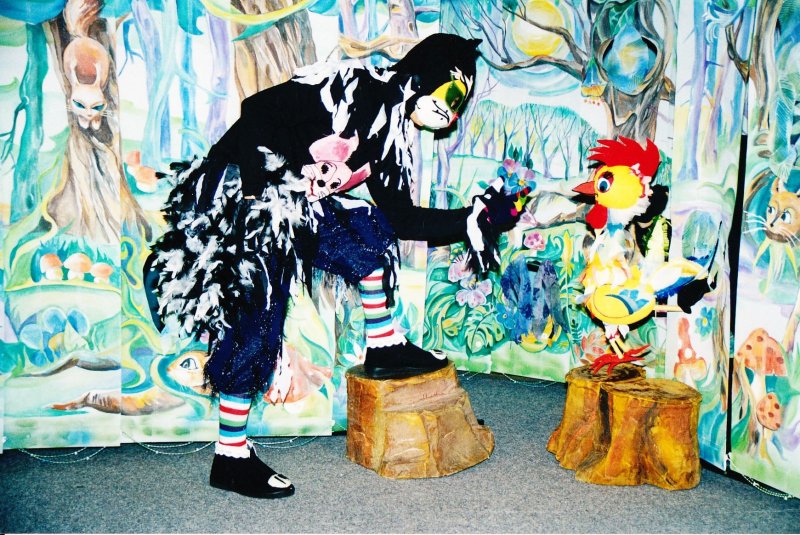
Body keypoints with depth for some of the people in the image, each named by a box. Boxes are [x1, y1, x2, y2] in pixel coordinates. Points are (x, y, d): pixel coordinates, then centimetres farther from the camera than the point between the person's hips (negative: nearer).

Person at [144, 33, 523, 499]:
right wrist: (259, 193, -26)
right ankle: (231, 458, 5)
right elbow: (258, 110, -20)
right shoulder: (358, 88, -14)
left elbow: (401, 217, 13)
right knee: (254, 324, -7)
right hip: (242, 193, -8)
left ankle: (383, 346, 21)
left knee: (374, 234, 8)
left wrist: (472, 219, 7)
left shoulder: (393, 136, 11)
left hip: (297, 208, 8)